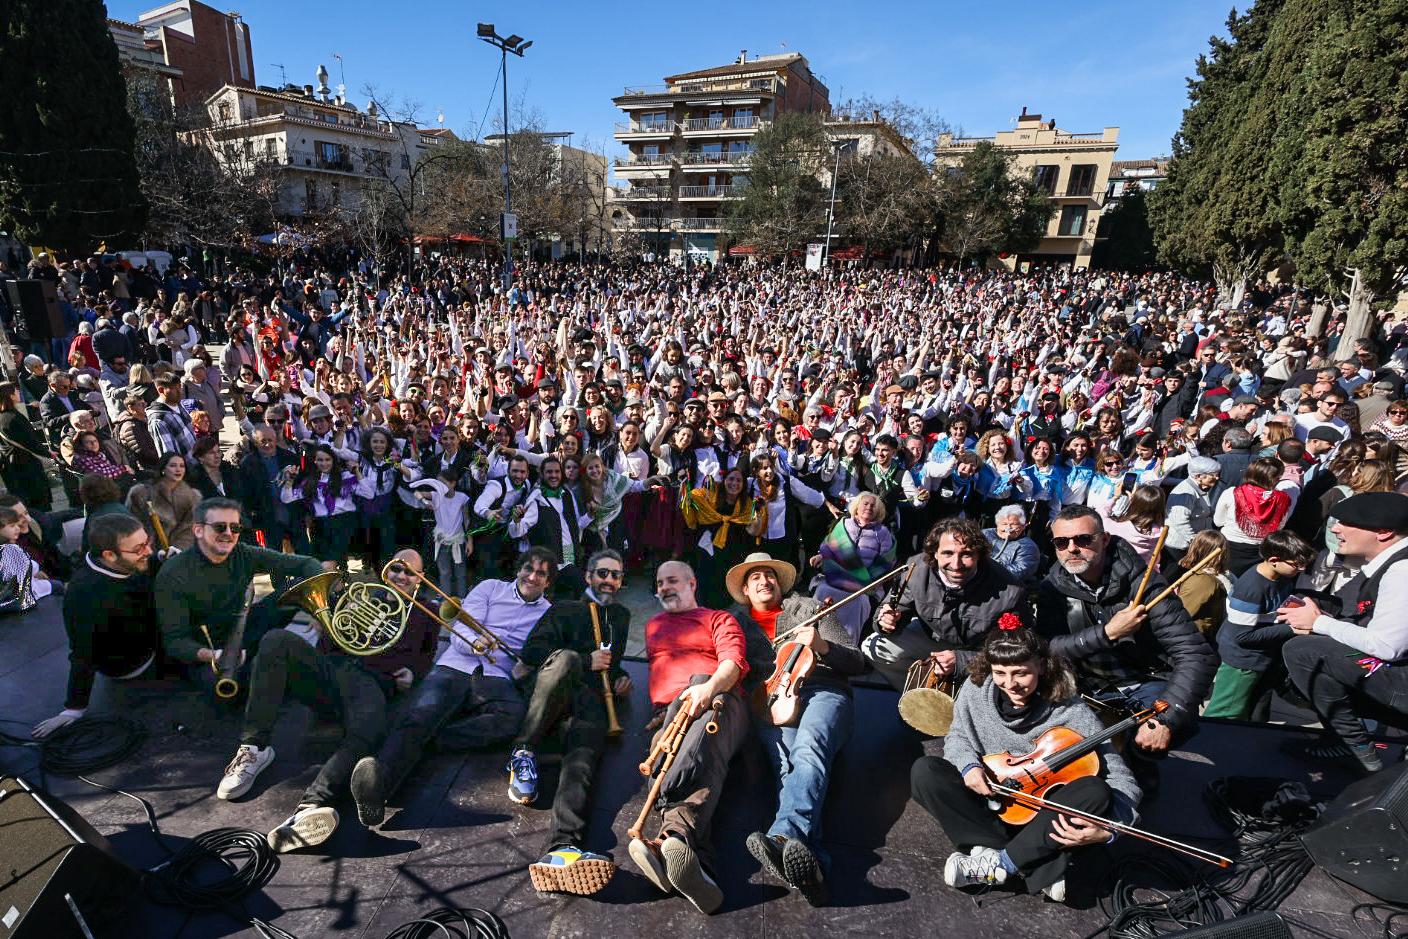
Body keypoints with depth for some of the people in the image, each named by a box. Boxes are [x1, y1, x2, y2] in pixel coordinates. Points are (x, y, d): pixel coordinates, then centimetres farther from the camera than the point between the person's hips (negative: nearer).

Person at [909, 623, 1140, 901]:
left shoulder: (1071, 712, -20)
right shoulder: (976, 689, -13)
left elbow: (1123, 782, -17)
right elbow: (957, 737, 3)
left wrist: (1106, 828, -35)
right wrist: (969, 763, -21)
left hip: (1045, 815, -2)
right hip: (989, 806, 2)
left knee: (1095, 792, -32)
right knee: (924, 771, -23)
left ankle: (1001, 863, -22)